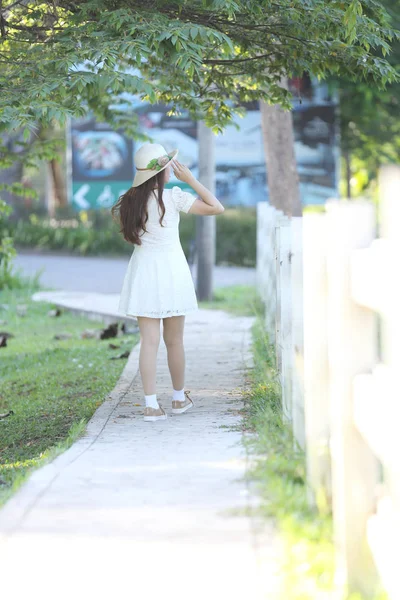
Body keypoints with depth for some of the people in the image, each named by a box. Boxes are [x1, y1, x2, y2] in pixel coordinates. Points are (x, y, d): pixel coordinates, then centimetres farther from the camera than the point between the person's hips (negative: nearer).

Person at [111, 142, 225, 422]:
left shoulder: (130, 201, 0)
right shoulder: (173, 197, -11)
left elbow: (119, 219, 21)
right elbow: (217, 207, -9)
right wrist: (190, 179, -5)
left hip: (143, 270, 3)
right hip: (171, 268, -3)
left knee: (149, 340, 1)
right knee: (174, 340, 11)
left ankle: (151, 405, -6)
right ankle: (179, 398, 25)